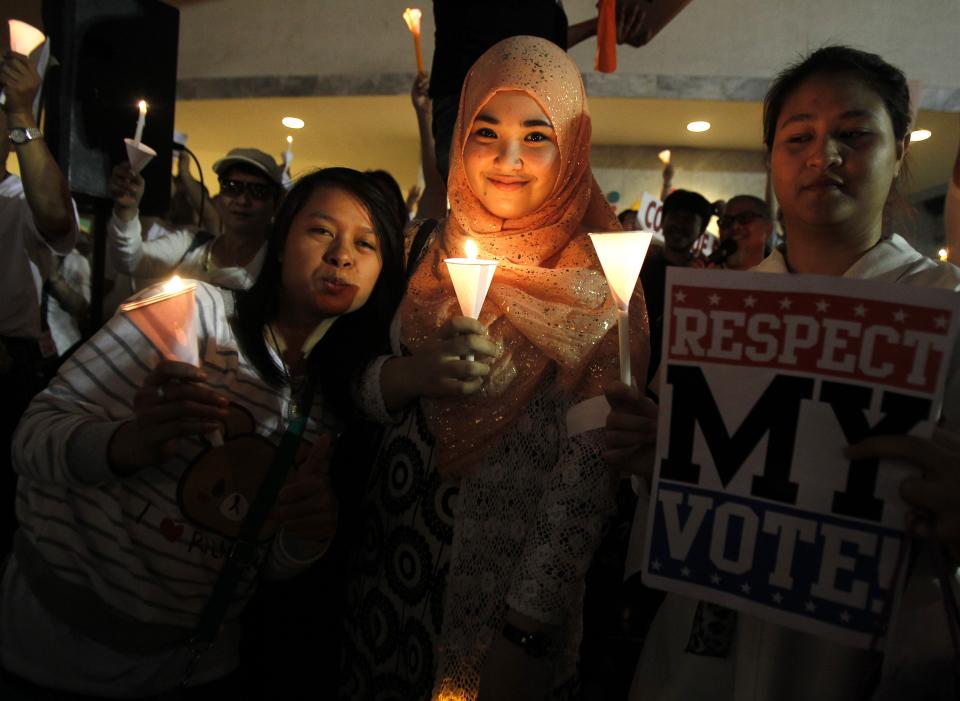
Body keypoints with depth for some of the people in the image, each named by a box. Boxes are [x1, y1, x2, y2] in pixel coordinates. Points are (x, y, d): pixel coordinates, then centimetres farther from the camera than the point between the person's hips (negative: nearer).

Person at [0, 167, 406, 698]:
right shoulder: (191, 307, -14)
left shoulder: (339, 398, -1)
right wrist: (130, 443, -35)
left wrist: (311, 530, -21)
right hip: (56, 629, -3)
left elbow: (274, 565, 1)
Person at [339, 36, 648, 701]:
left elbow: (588, 478, -17)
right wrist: (412, 375, -17)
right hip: (396, 547, 5)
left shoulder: (594, 285, -14)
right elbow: (366, 388, 5)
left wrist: (527, 635, -18)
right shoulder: (440, 248, 1)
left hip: (500, 570, -4)